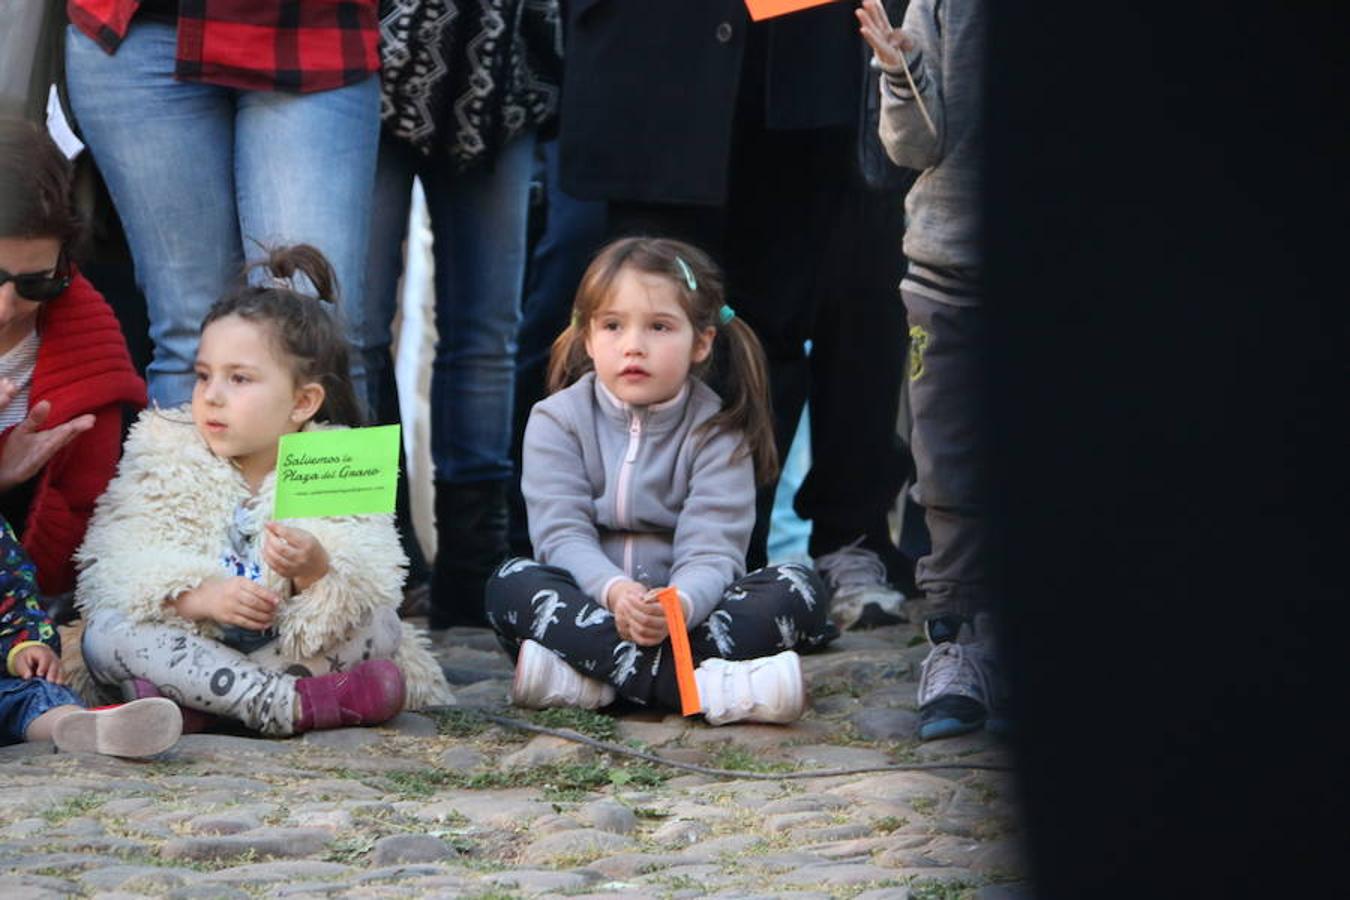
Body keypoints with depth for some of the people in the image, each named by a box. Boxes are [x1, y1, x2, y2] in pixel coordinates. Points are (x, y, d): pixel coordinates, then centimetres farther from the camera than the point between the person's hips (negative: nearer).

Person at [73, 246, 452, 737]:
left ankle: (180, 702, -30)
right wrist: (197, 597, -29)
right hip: (187, 644, 0)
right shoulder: (163, 457, 1)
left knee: (378, 625, -24)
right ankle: (290, 704, -39)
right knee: (105, 632, -26)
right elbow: (116, 570, -12)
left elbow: (367, 599, -16)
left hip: (291, 651, 0)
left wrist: (317, 573, -39)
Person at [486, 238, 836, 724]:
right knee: (511, 586, -30)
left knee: (800, 590, -22)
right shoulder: (557, 422, 2)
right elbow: (562, 533, -10)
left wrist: (679, 605, -36)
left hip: (684, 612, 0)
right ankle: (708, 688, -43)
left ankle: (591, 680, -38)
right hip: (589, 603, 0)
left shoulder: (716, 433, 0)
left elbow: (710, 551, -12)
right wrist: (614, 592, -32)